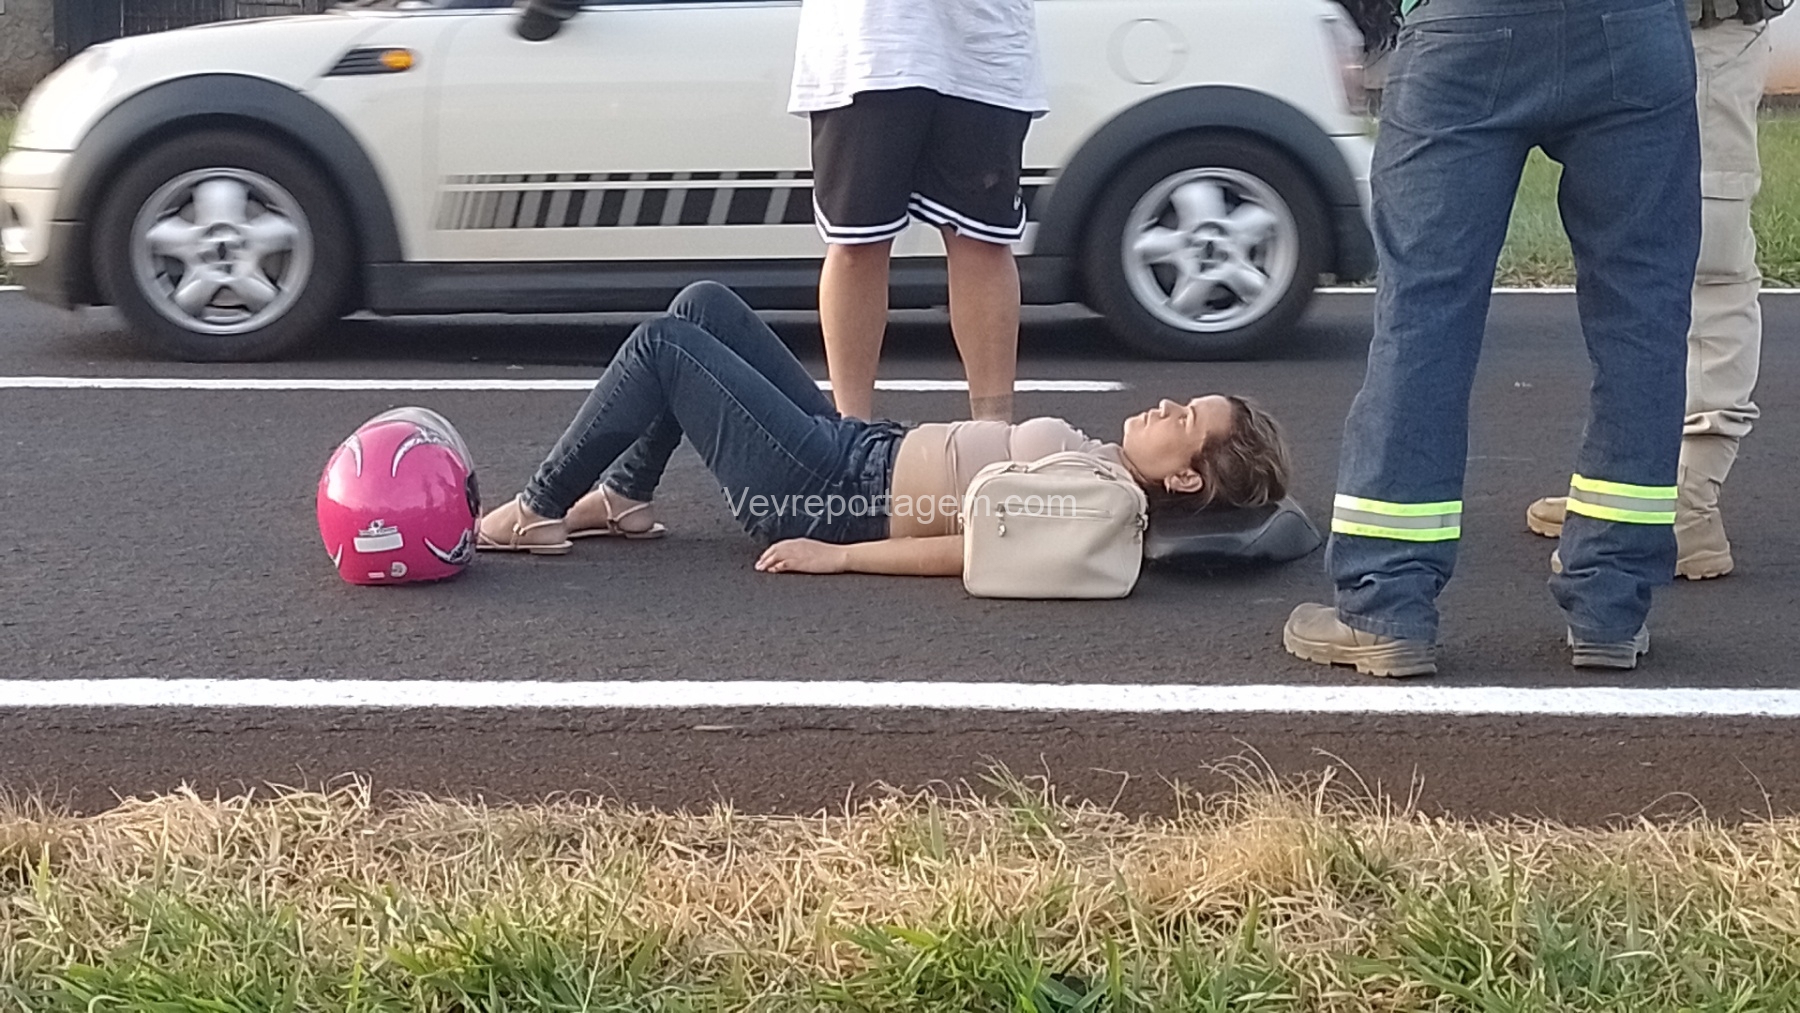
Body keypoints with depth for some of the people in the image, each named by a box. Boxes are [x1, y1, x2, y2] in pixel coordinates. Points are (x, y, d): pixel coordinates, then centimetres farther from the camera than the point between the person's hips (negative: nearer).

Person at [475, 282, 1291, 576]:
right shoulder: (1102, 462, 6)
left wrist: (835, 556, -26)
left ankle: (536, 513, 5)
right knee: (704, 306, 11)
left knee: (659, 345, -10)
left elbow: (980, 549, -27)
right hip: (854, 450, 9)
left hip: (828, 495, -9)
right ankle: (621, 497, 18)